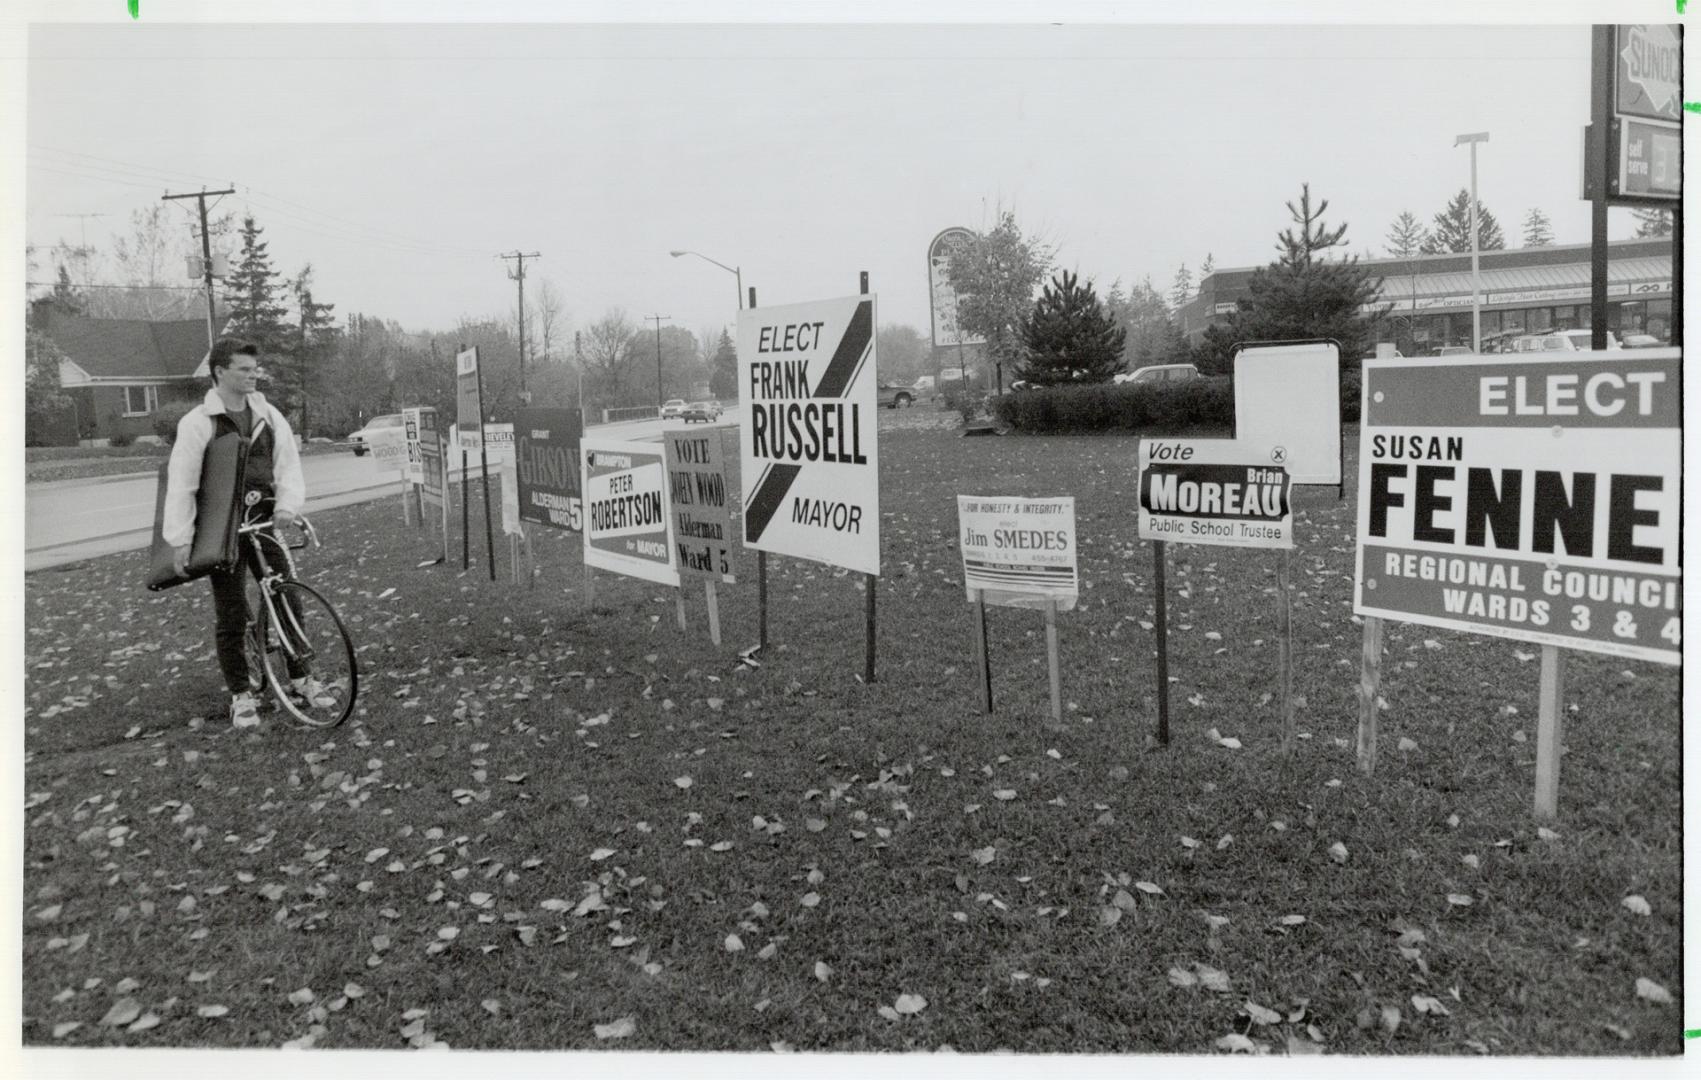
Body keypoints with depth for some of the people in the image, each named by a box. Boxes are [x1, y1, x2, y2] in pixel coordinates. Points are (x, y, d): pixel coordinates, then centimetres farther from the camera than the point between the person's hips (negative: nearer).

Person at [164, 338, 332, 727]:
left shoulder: (268, 415, 4)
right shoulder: (198, 422, -8)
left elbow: (288, 465, 3)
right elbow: (181, 483, -8)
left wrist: (288, 504, -15)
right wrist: (181, 539, -12)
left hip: (263, 522, 3)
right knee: (231, 614, 3)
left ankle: (301, 678, 19)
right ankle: (241, 695, 14)